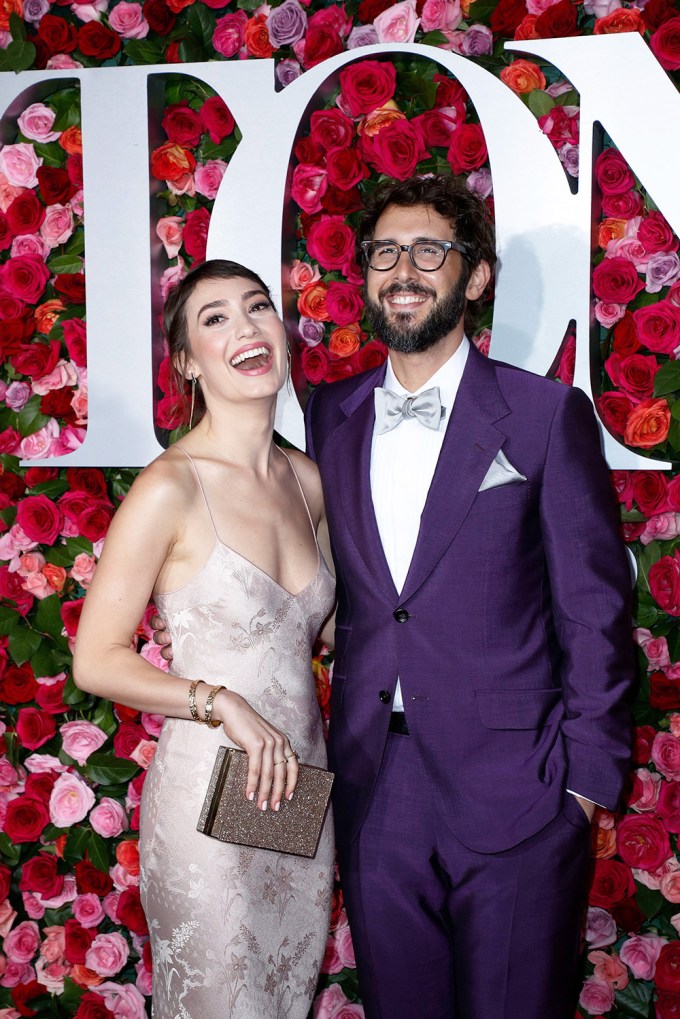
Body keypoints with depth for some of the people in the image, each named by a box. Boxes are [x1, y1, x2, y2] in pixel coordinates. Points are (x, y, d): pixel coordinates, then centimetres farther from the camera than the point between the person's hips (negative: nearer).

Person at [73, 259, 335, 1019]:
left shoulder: (307, 481, 4)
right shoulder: (170, 488, -16)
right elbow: (96, 661, -13)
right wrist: (222, 704, -21)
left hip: (302, 787, 6)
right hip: (209, 791, -6)